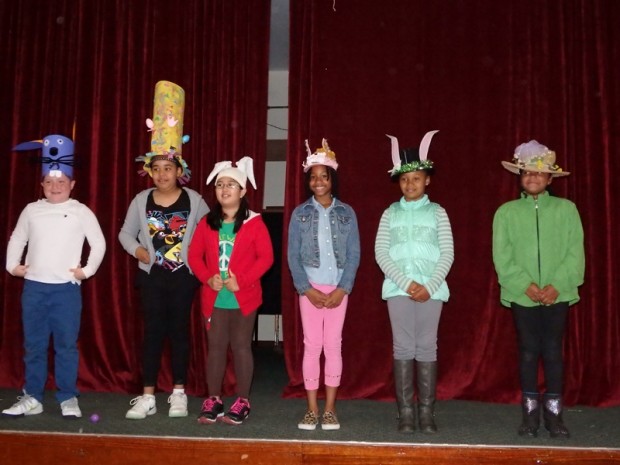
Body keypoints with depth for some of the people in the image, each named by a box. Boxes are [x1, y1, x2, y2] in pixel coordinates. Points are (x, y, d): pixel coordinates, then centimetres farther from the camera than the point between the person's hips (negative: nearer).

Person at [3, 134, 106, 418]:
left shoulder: (81, 212, 0)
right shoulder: (31, 210, 9)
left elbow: (99, 244, 2)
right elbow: (16, 240, 19)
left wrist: (88, 270, -5)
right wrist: (12, 266, 10)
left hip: (66, 289, -3)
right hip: (33, 287, 3)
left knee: (66, 345, 0)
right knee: (33, 346, 8)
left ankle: (68, 399, 8)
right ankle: (32, 398, 17)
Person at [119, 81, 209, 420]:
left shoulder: (193, 200, -3)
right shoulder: (141, 200, 1)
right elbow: (126, 234, 9)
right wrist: (137, 250, -9)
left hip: (183, 275, -1)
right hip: (151, 276, 1)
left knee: (179, 330, 6)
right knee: (153, 332, 3)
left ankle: (178, 393, 16)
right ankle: (147, 397, 9)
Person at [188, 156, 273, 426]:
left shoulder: (254, 223, -5)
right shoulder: (207, 223, 6)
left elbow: (266, 257, -9)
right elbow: (195, 255, 6)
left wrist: (242, 280, -17)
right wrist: (207, 277, -11)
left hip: (244, 297, -3)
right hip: (214, 298, 3)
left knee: (241, 347, 5)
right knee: (215, 347, 9)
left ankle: (242, 402, 15)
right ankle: (213, 401, 20)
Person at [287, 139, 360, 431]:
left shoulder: (346, 213, 3)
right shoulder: (300, 213, 3)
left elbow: (354, 254, 1)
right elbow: (293, 255, 0)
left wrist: (342, 289, -9)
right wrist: (307, 289, -9)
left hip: (338, 289, 0)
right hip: (310, 289, 0)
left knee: (333, 346, 2)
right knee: (311, 346, 1)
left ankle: (329, 409, 11)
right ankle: (312, 410, 9)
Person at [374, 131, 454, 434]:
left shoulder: (437, 212, 7)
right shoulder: (390, 213, 8)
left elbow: (447, 254, 1)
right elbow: (381, 253, 0)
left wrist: (429, 286, -11)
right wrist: (406, 283, -11)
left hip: (430, 288, 0)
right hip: (399, 288, 1)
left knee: (427, 348, 2)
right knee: (403, 348, 2)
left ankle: (426, 413, 10)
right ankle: (405, 412, 8)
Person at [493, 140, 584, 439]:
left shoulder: (566, 209, 4)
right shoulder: (506, 212, 4)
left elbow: (575, 253, -2)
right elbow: (502, 257, -2)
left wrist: (556, 286, -12)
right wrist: (526, 285, -13)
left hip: (557, 294, 0)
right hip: (522, 295, 0)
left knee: (553, 352, 4)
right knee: (528, 352, 4)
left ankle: (553, 413, 15)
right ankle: (530, 413, 15)